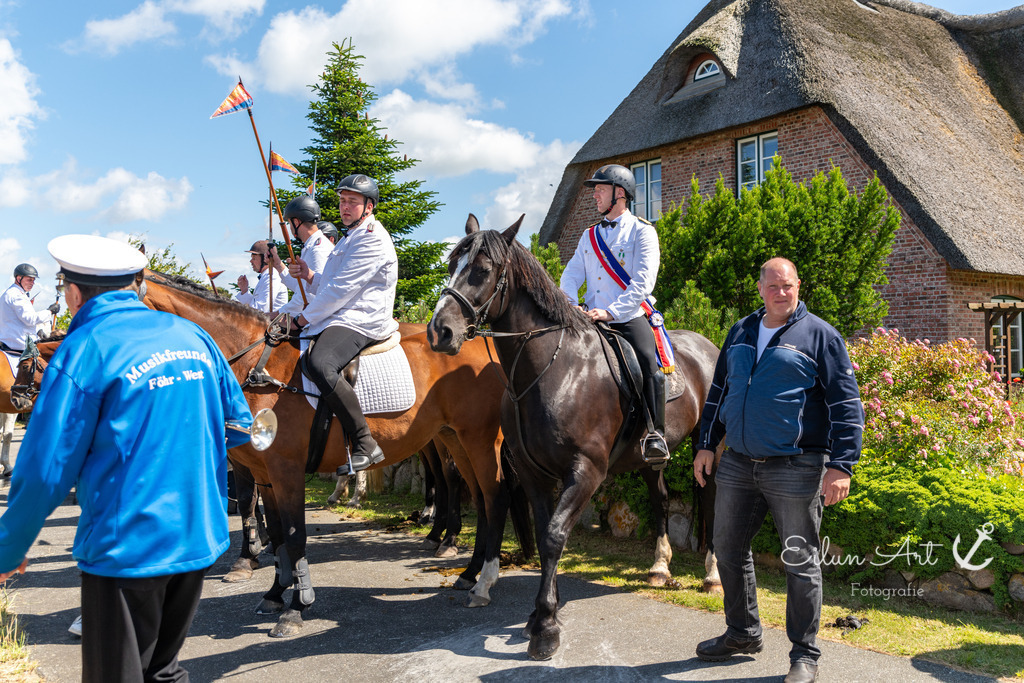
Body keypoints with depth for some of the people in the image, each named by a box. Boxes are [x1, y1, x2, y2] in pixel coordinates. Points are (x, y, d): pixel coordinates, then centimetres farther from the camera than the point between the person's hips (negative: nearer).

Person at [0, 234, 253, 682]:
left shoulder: (84, 350, -12)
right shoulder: (192, 334, 5)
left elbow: (46, 470, -12)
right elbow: (238, 425, 13)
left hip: (126, 549, -6)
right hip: (201, 540, 6)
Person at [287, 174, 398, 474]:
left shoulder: (372, 238, -9)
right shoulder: (351, 238, 25)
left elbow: (341, 290, -15)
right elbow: (329, 287, 29)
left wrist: (301, 319, -10)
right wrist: (308, 275, 8)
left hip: (360, 322, -11)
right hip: (337, 320, 11)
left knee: (319, 365, -36)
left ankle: (366, 445, -32)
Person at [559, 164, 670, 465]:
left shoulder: (642, 231, 2)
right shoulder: (589, 236, 20)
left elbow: (643, 282, -11)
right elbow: (571, 277, 12)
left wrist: (610, 311, -24)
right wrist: (570, 307, -11)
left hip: (630, 318, -5)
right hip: (593, 321, 6)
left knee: (651, 368, -29)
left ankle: (656, 436, -23)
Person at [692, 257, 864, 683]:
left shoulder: (820, 336, -4)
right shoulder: (741, 333, 12)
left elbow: (846, 404, -7)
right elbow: (719, 391, 21)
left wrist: (841, 466, -14)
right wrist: (706, 444, 16)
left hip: (794, 468, -5)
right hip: (737, 464, 6)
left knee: (801, 561, 3)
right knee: (728, 548, 14)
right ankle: (743, 633, 33)